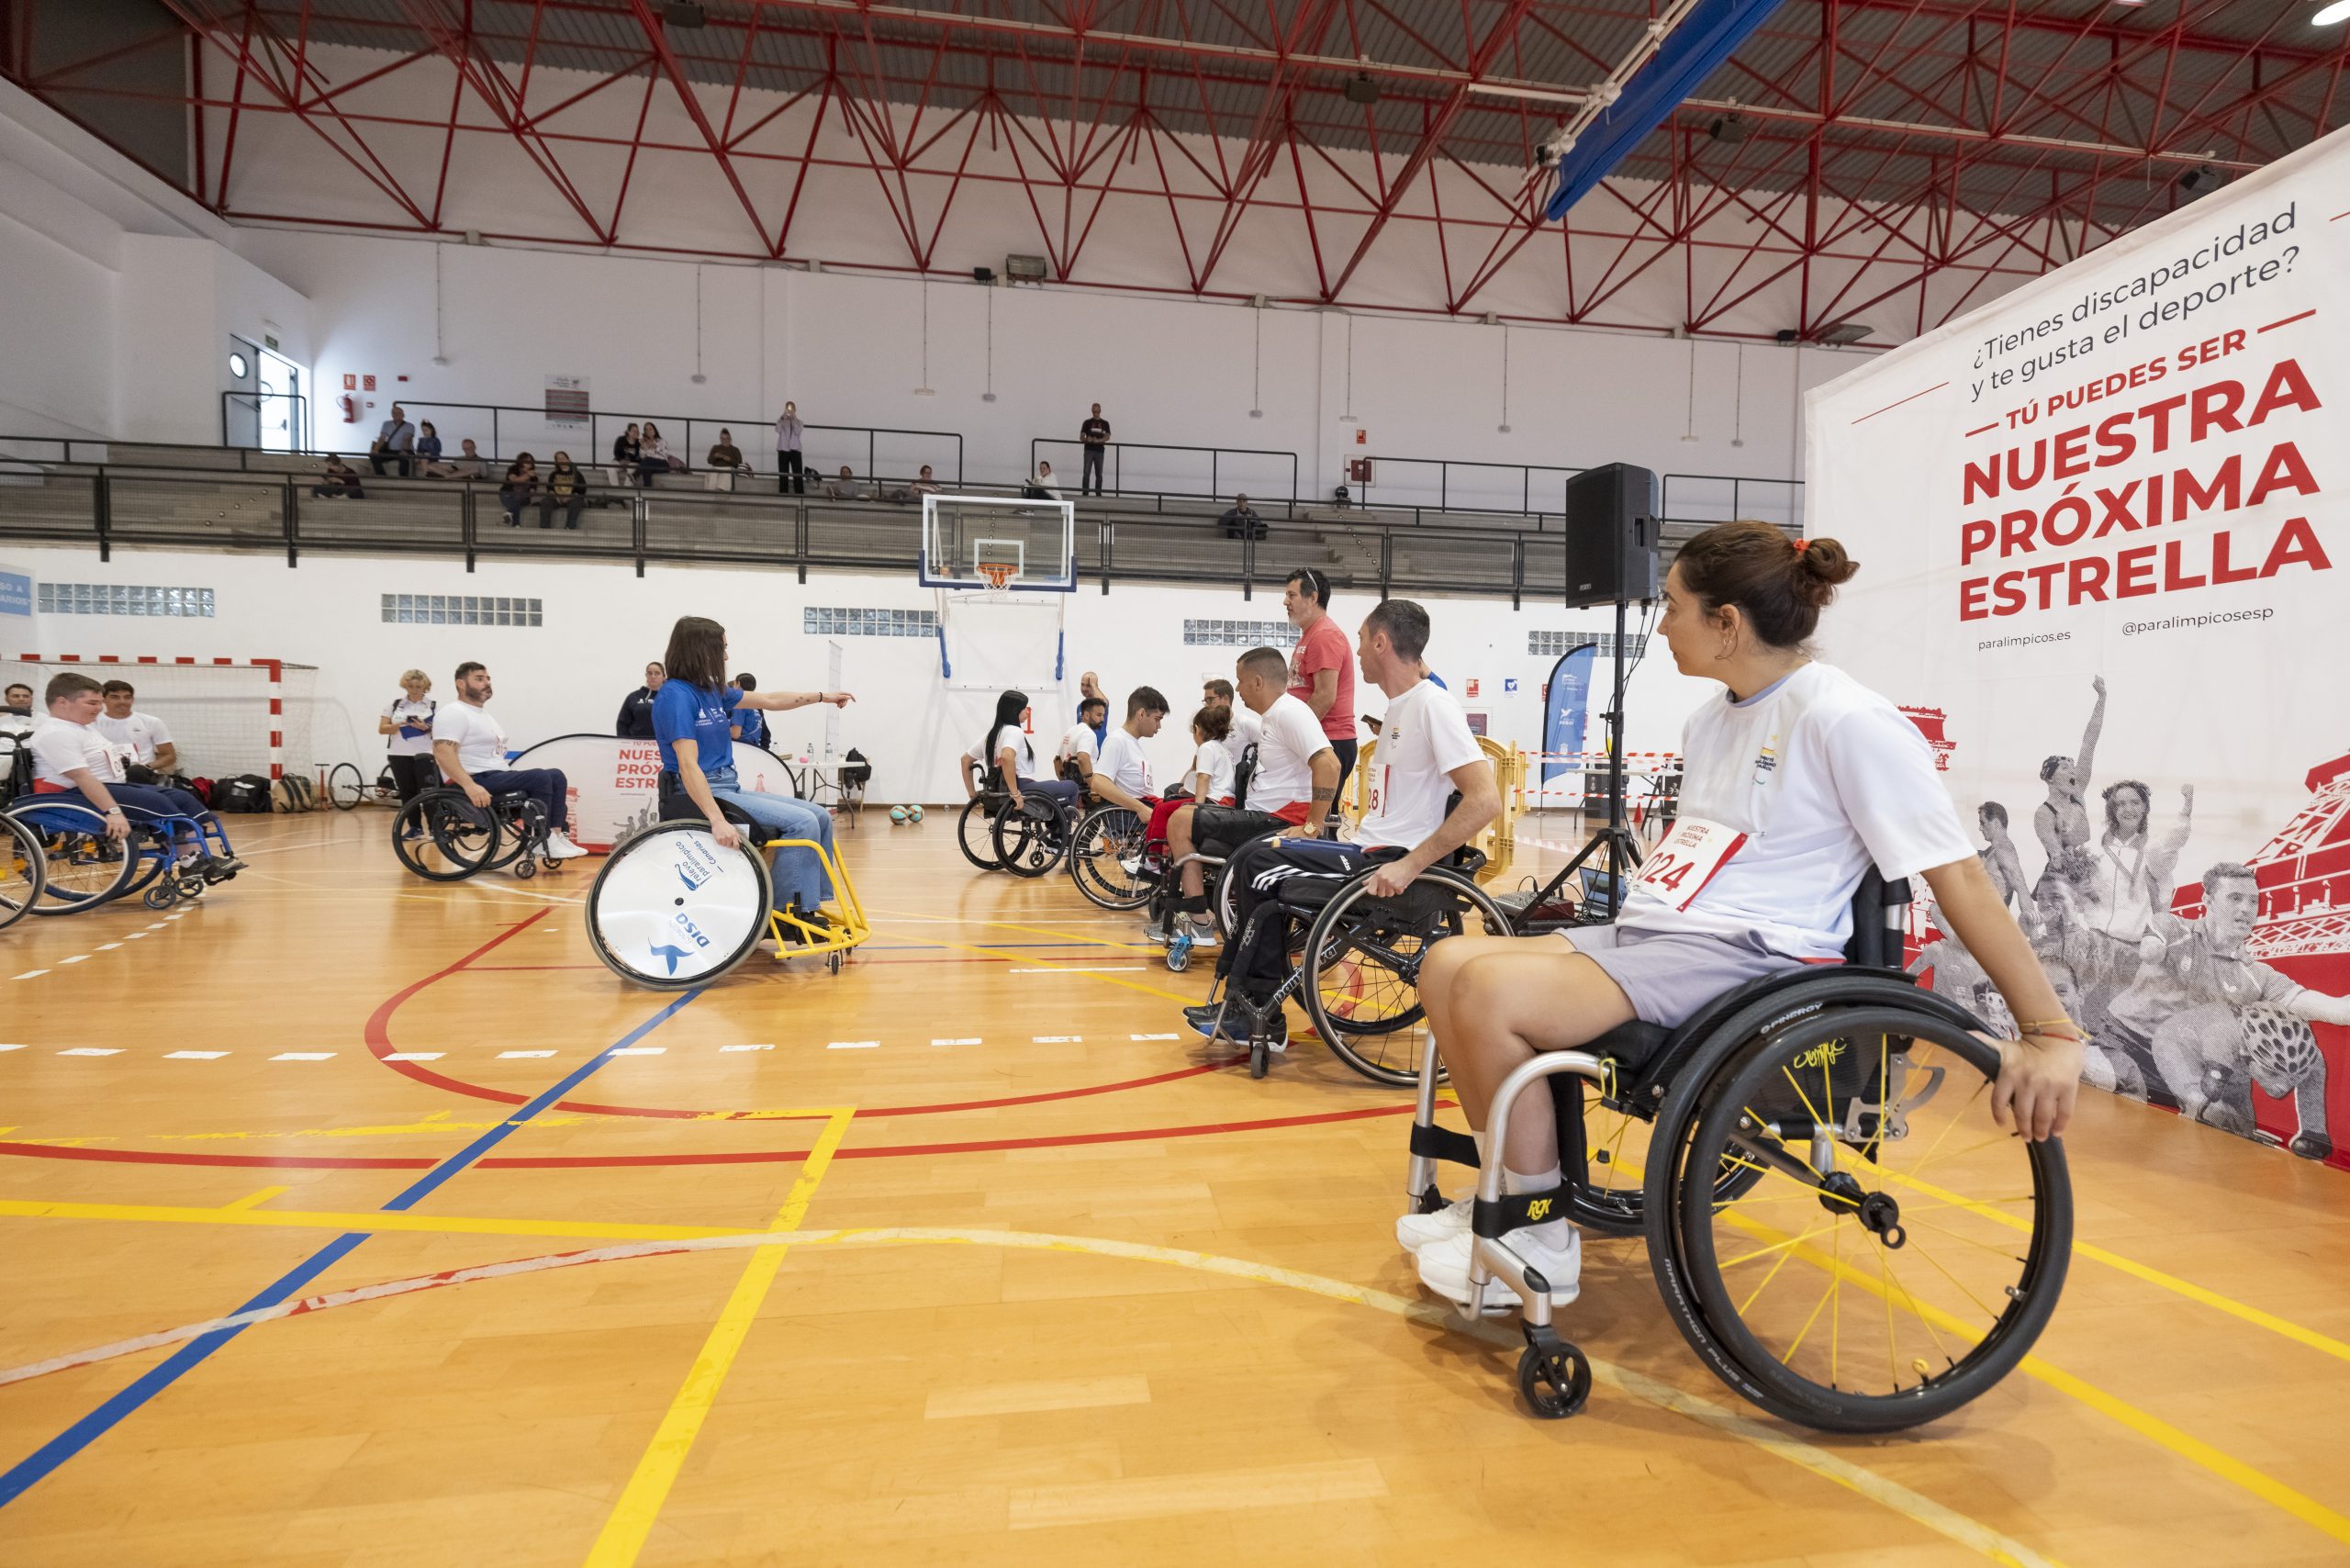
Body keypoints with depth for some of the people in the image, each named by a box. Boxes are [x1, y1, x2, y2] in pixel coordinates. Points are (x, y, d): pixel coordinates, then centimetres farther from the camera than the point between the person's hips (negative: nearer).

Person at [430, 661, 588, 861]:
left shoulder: (483, 714, 23)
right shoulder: (453, 713, -8)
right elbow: (443, 752, -22)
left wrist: (516, 779, 19)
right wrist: (470, 785, -32)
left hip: (498, 776, 10)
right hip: (478, 780, -10)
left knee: (556, 776, 0)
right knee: (539, 778, -24)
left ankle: (557, 835, -10)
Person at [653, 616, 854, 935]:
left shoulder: (711, 691, 11)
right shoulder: (676, 695, -15)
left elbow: (769, 700, 23)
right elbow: (688, 766, -22)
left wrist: (822, 696, 26)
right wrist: (717, 820, -29)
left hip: (730, 788, 9)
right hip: (703, 795, -9)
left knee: (819, 817, 2)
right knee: (801, 822, -19)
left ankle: (810, 906, 3)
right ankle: (786, 914, -8)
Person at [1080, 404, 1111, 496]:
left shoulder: (1105, 423, 10)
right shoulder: (1087, 422, 9)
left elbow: (1107, 437, -1)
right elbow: (1081, 437, 6)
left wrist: (1097, 440, -19)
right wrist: (1087, 439, -17)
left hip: (1100, 451, 1)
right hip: (1089, 450, -1)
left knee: (1099, 474, 2)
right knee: (1086, 473, -9)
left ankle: (1098, 493, 7)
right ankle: (1085, 493, -9)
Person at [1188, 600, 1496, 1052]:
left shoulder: (1433, 704, -13)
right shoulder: (1400, 706, 17)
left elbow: (1486, 799, -23)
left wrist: (1410, 864, -26)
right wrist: (1321, 836, 14)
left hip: (1391, 863, -10)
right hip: (1371, 852, 10)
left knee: (1260, 862, -13)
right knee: (1254, 857, 4)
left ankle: (1259, 1012, -1)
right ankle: (1247, 1006, 5)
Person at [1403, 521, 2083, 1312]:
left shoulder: (1847, 719, -10)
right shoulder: (1710, 720, 16)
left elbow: (1956, 874, -11)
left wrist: (2053, 1034, -12)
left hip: (1747, 957, -9)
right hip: (1654, 934, 9)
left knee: (1490, 992, -27)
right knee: (1447, 965, -6)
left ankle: (1540, 1245, -7)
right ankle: (1510, 1192, 9)